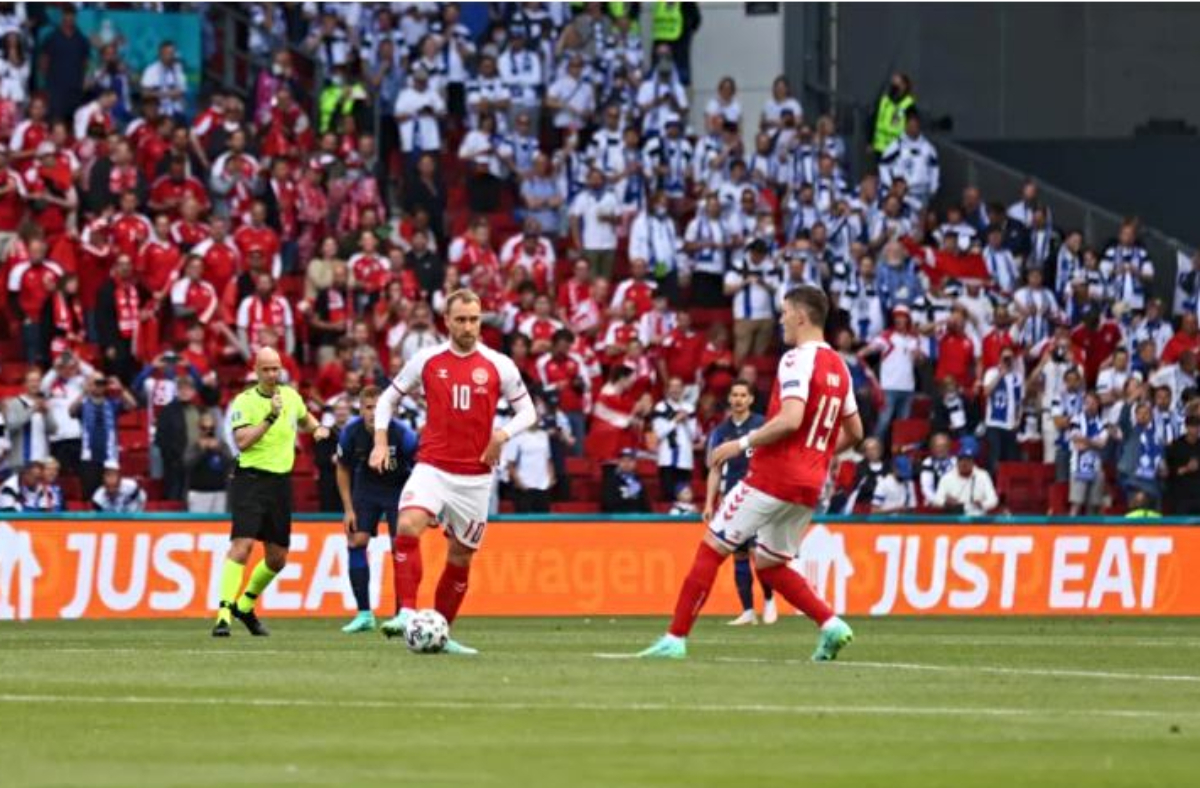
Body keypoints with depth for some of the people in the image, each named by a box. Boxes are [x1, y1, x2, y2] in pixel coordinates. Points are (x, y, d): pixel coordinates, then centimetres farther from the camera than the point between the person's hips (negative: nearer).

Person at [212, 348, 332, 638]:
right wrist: (270, 418, -26)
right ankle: (224, 614, -23)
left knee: (277, 559, 10)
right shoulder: (244, 402, -8)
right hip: (251, 479, -6)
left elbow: (305, 418, 31)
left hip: (281, 481, 6)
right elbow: (242, 441, -21)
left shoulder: (290, 396, 9)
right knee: (242, 545, -21)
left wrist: (318, 428, 10)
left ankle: (245, 605, 32)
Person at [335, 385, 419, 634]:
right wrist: (348, 509, -4)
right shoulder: (351, 433, -19)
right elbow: (343, 470, -1)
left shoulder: (402, 433, -28)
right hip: (366, 486, 3)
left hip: (399, 489, -3)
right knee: (356, 541, -9)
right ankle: (364, 614, -3)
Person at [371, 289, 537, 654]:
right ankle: (406, 613, -31)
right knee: (408, 527, -27)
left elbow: (527, 411, 8)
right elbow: (389, 398, 13)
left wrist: (504, 434, -12)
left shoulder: (499, 366, 0)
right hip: (433, 468, -1)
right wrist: (380, 441, -1)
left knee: (461, 556, 8)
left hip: (475, 476, 1)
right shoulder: (427, 361, 2)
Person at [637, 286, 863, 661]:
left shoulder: (798, 360, -11)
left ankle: (676, 637, -2)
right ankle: (830, 623, 1)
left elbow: (790, 420, -24)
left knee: (711, 549, -1)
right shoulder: (838, 366, 15)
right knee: (770, 566, 19)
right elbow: (854, 432, 20)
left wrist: (743, 443, -15)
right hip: (810, 486, 8)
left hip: (772, 476, -8)